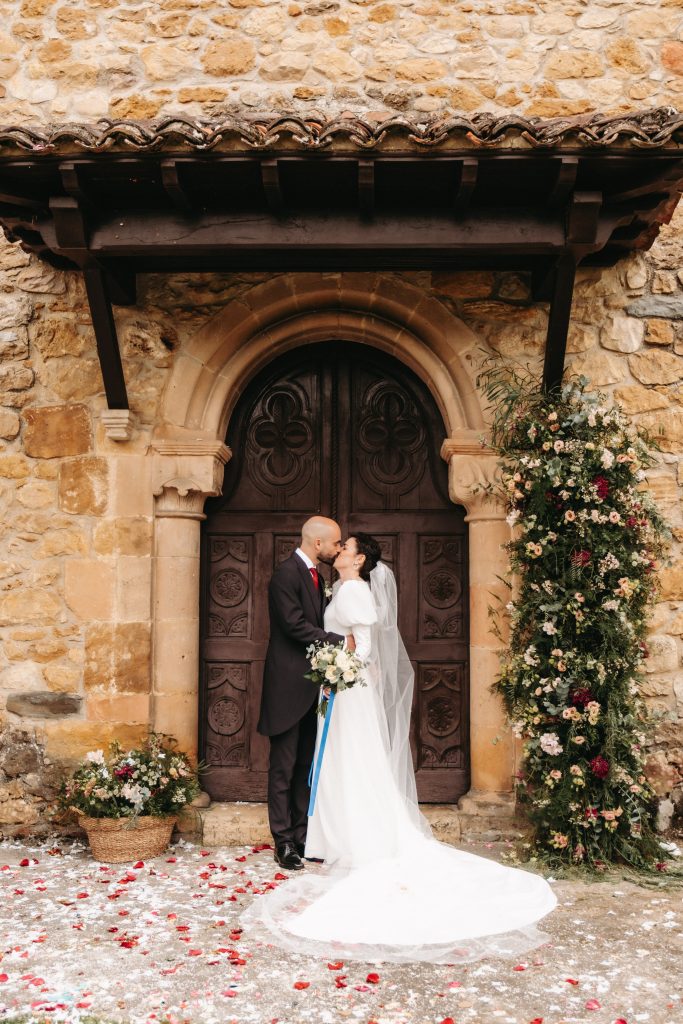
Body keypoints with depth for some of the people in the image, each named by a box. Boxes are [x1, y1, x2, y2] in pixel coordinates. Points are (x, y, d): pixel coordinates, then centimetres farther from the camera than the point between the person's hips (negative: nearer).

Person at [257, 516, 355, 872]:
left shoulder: (313, 574, 15)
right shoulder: (286, 573, -14)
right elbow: (295, 624, -21)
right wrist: (341, 641, -16)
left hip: (310, 686, 9)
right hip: (288, 685, -9)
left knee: (306, 766, 13)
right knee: (283, 768, 0)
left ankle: (303, 836, 21)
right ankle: (284, 842, 8)